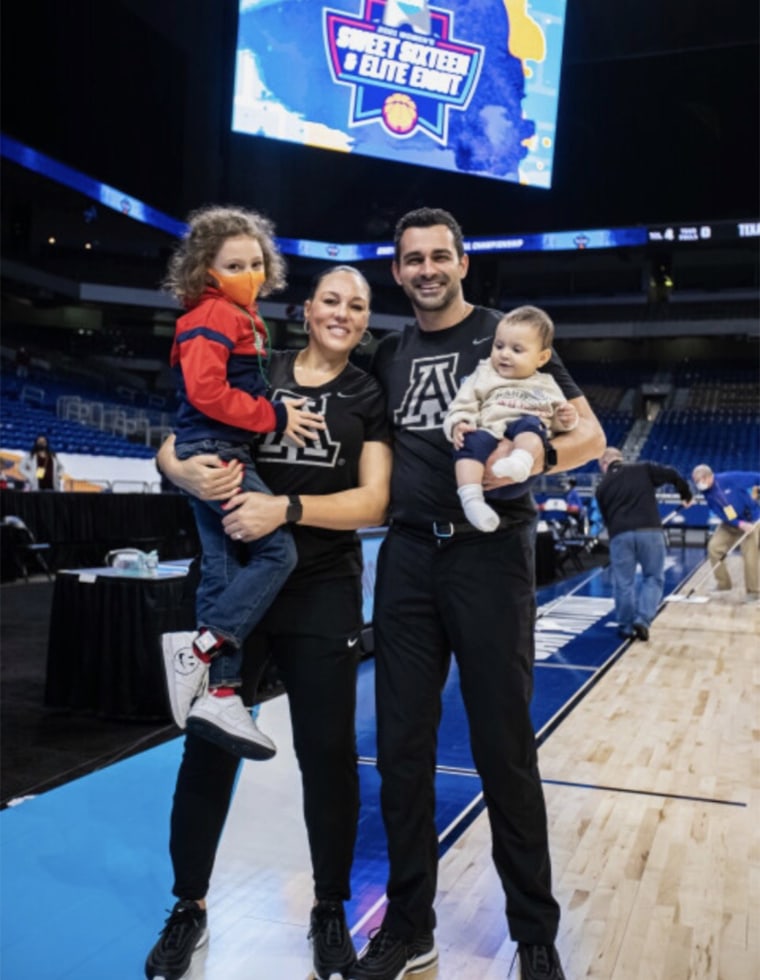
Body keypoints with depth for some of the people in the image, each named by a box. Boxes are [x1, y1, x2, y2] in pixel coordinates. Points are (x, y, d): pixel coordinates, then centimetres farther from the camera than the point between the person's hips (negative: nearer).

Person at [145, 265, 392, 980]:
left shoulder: (370, 396, 4)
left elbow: (373, 501, -6)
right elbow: (172, 446, 2)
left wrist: (287, 508, -22)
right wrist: (192, 472, -22)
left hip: (322, 594, 0)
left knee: (328, 752, 5)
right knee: (209, 745, 8)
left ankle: (330, 912, 26)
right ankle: (188, 908, 27)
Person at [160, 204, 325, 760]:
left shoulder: (241, 318, 21)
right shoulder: (214, 315, -10)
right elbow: (206, 391, -21)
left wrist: (274, 415, 12)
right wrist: (275, 417, -17)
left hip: (224, 454, 10)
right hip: (213, 452, -10)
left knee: (225, 571, 5)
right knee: (278, 550, -15)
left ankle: (219, 693, 6)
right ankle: (197, 651, -10)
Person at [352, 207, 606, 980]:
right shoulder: (388, 356, 13)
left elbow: (590, 436, -4)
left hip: (489, 553, -4)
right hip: (407, 556, 4)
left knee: (503, 749, 2)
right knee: (402, 747, 7)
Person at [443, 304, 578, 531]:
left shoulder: (545, 386, 26)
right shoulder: (484, 376, 20)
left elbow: (557, 422, 27)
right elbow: (463, 405, 10)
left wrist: (565, 420, 2)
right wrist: (458, 425, -12)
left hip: (529, 435, 0)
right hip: (490, 434, 0)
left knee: (530, 424, -33)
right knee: (473, 441, -34)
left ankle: (520, 462, -60)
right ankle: (472, 499, -48)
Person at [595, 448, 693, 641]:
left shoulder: (602, 487, 16)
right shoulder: (643, 468, 11)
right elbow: (672, 475, 4)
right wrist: (686, 495, 20)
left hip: (620, 534, 1)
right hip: (650, 531, -1)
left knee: (623, 583, 9)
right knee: (653, 578, 12)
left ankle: (626, 627, 15)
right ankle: (643, 619, -1)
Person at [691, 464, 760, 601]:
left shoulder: (730, 478, -26)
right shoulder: (707, 494, -9)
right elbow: (721, 515, -14)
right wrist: (740, 524, -27)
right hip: (730, 524, 6)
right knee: (714, 547, -5)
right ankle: (723, 583, 10)